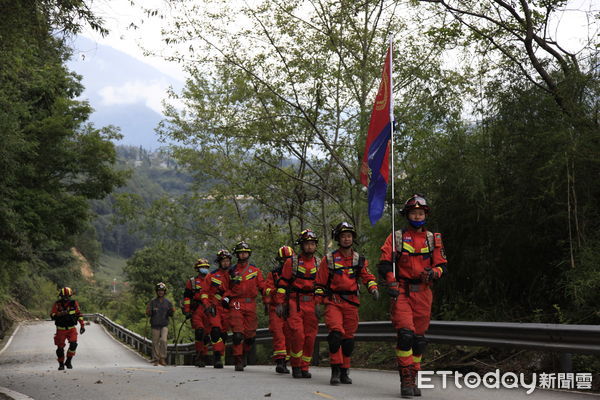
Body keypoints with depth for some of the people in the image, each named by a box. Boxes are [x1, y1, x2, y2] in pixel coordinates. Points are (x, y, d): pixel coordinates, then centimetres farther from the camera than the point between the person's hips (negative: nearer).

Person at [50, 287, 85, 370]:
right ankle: (61, 364, 22)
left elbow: (79, 314, 7)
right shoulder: (57, 304, -7)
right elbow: (52, 316, -11)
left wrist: (82, 325, 4)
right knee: (60, 347, 3)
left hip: (72, 329, 1)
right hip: (61, 329, -1)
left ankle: (69, 361, 3)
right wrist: (60, 314, -30)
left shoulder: (74, 303, -2)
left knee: (73, 344, -16)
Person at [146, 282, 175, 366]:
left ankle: (163, 358, -5)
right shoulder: (153, 301, 3)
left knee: (163, 340, -15)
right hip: (155, 325, 0)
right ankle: (157, 359, 12)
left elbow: (170, 314, 11)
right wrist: (148, 311, -19)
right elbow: (148, 314, 2)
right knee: (155, 342, 2)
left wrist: (172, 312, -10)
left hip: (164, 325, 0)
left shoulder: (167, 302, 6)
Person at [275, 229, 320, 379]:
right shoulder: (291, 262, 2)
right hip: (295, 303, -3)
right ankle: (295, 366, 1)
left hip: (312, 304, 3)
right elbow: (283, 283, 2)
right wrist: (279, 303, -3)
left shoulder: (319, 264, 11)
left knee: (310, 337, 1)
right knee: (298, 335, -13)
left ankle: (304, 367, 13)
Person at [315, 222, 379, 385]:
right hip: (333, 302, -3)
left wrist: (373, 288, -16)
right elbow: (320, 283, 6)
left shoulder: (359, 260, 11)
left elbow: (367, 276, 5)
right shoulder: (329, 259, 4)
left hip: (351, 303, 3)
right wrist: (317, 303, 1)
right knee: (336, 333, -19)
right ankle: (335, 370, -16)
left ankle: (344, 372, 18)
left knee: (348, 337, 7)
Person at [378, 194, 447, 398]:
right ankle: (406, 381, -12)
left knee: (419, 339, 8)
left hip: (423, 293, 3)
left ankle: (413, 379, 20)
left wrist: (433, 272, -14)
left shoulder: (434, 239, 10)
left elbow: (442, 265, 8)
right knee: (406, 335, -16)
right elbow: (385, 263, -3)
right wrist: (391, 283, -17)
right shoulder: (396, 237, 3)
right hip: (402, 292, -3)